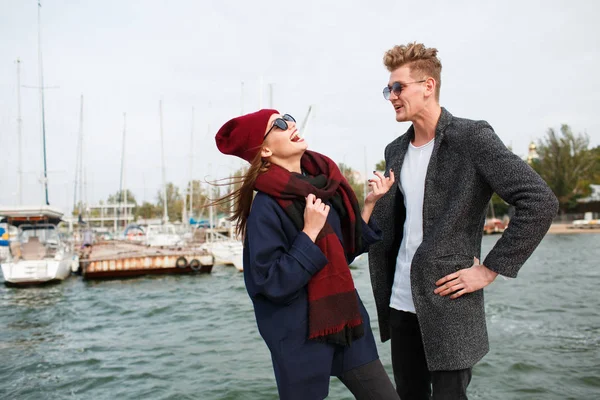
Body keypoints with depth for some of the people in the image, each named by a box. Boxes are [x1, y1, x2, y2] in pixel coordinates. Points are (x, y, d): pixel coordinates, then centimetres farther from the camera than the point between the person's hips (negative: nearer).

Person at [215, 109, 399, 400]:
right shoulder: (267, 206, -18)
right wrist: (309, 232, -23)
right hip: (300, 335, -6)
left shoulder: (322, 182, 2)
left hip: (344, 319, 6)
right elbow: (272, 284, -20)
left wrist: (370, 202, 0)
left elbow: (346, 249, 9)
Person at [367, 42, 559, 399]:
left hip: (449, 304, -6)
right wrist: (383, 295, 8)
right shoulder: (396, 151, 9)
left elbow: (541, 202, -15)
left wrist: (491, 269, -15)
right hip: (401, 303, 6)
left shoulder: (472, 137, -10)